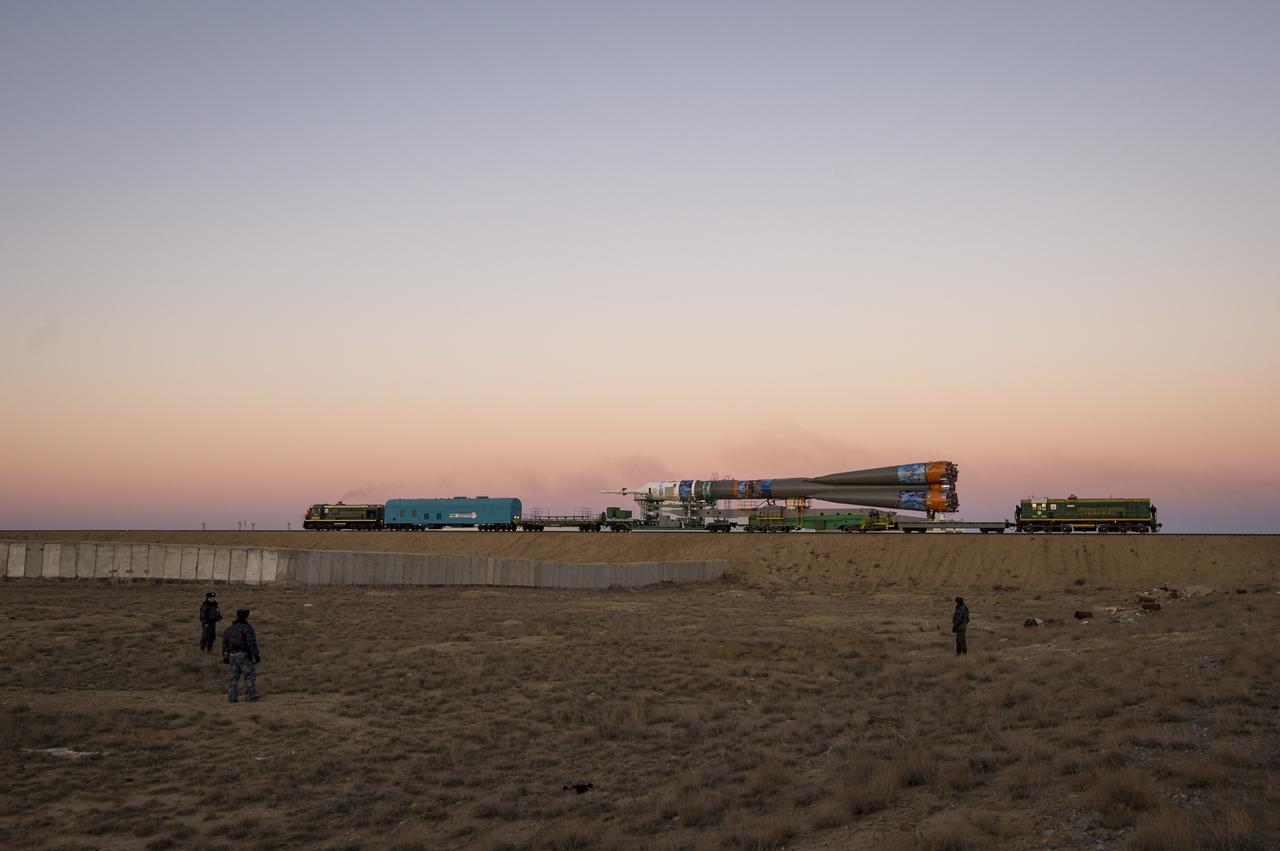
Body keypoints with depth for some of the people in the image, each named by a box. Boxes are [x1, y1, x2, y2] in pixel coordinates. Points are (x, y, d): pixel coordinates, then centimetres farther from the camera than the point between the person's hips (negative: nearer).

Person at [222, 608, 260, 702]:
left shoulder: (229, 629, 17)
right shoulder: (246, 628, -6)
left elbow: (225, 643, 19)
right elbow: (251, 643, -13)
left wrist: (225, 657, 23)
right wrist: (256, 655, -12)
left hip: (232, 655, 7)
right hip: (243, 655, -7)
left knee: (233, 677, 9)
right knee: (250, 675, -2)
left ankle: (231, 697, 7)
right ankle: (250, 695, -6)